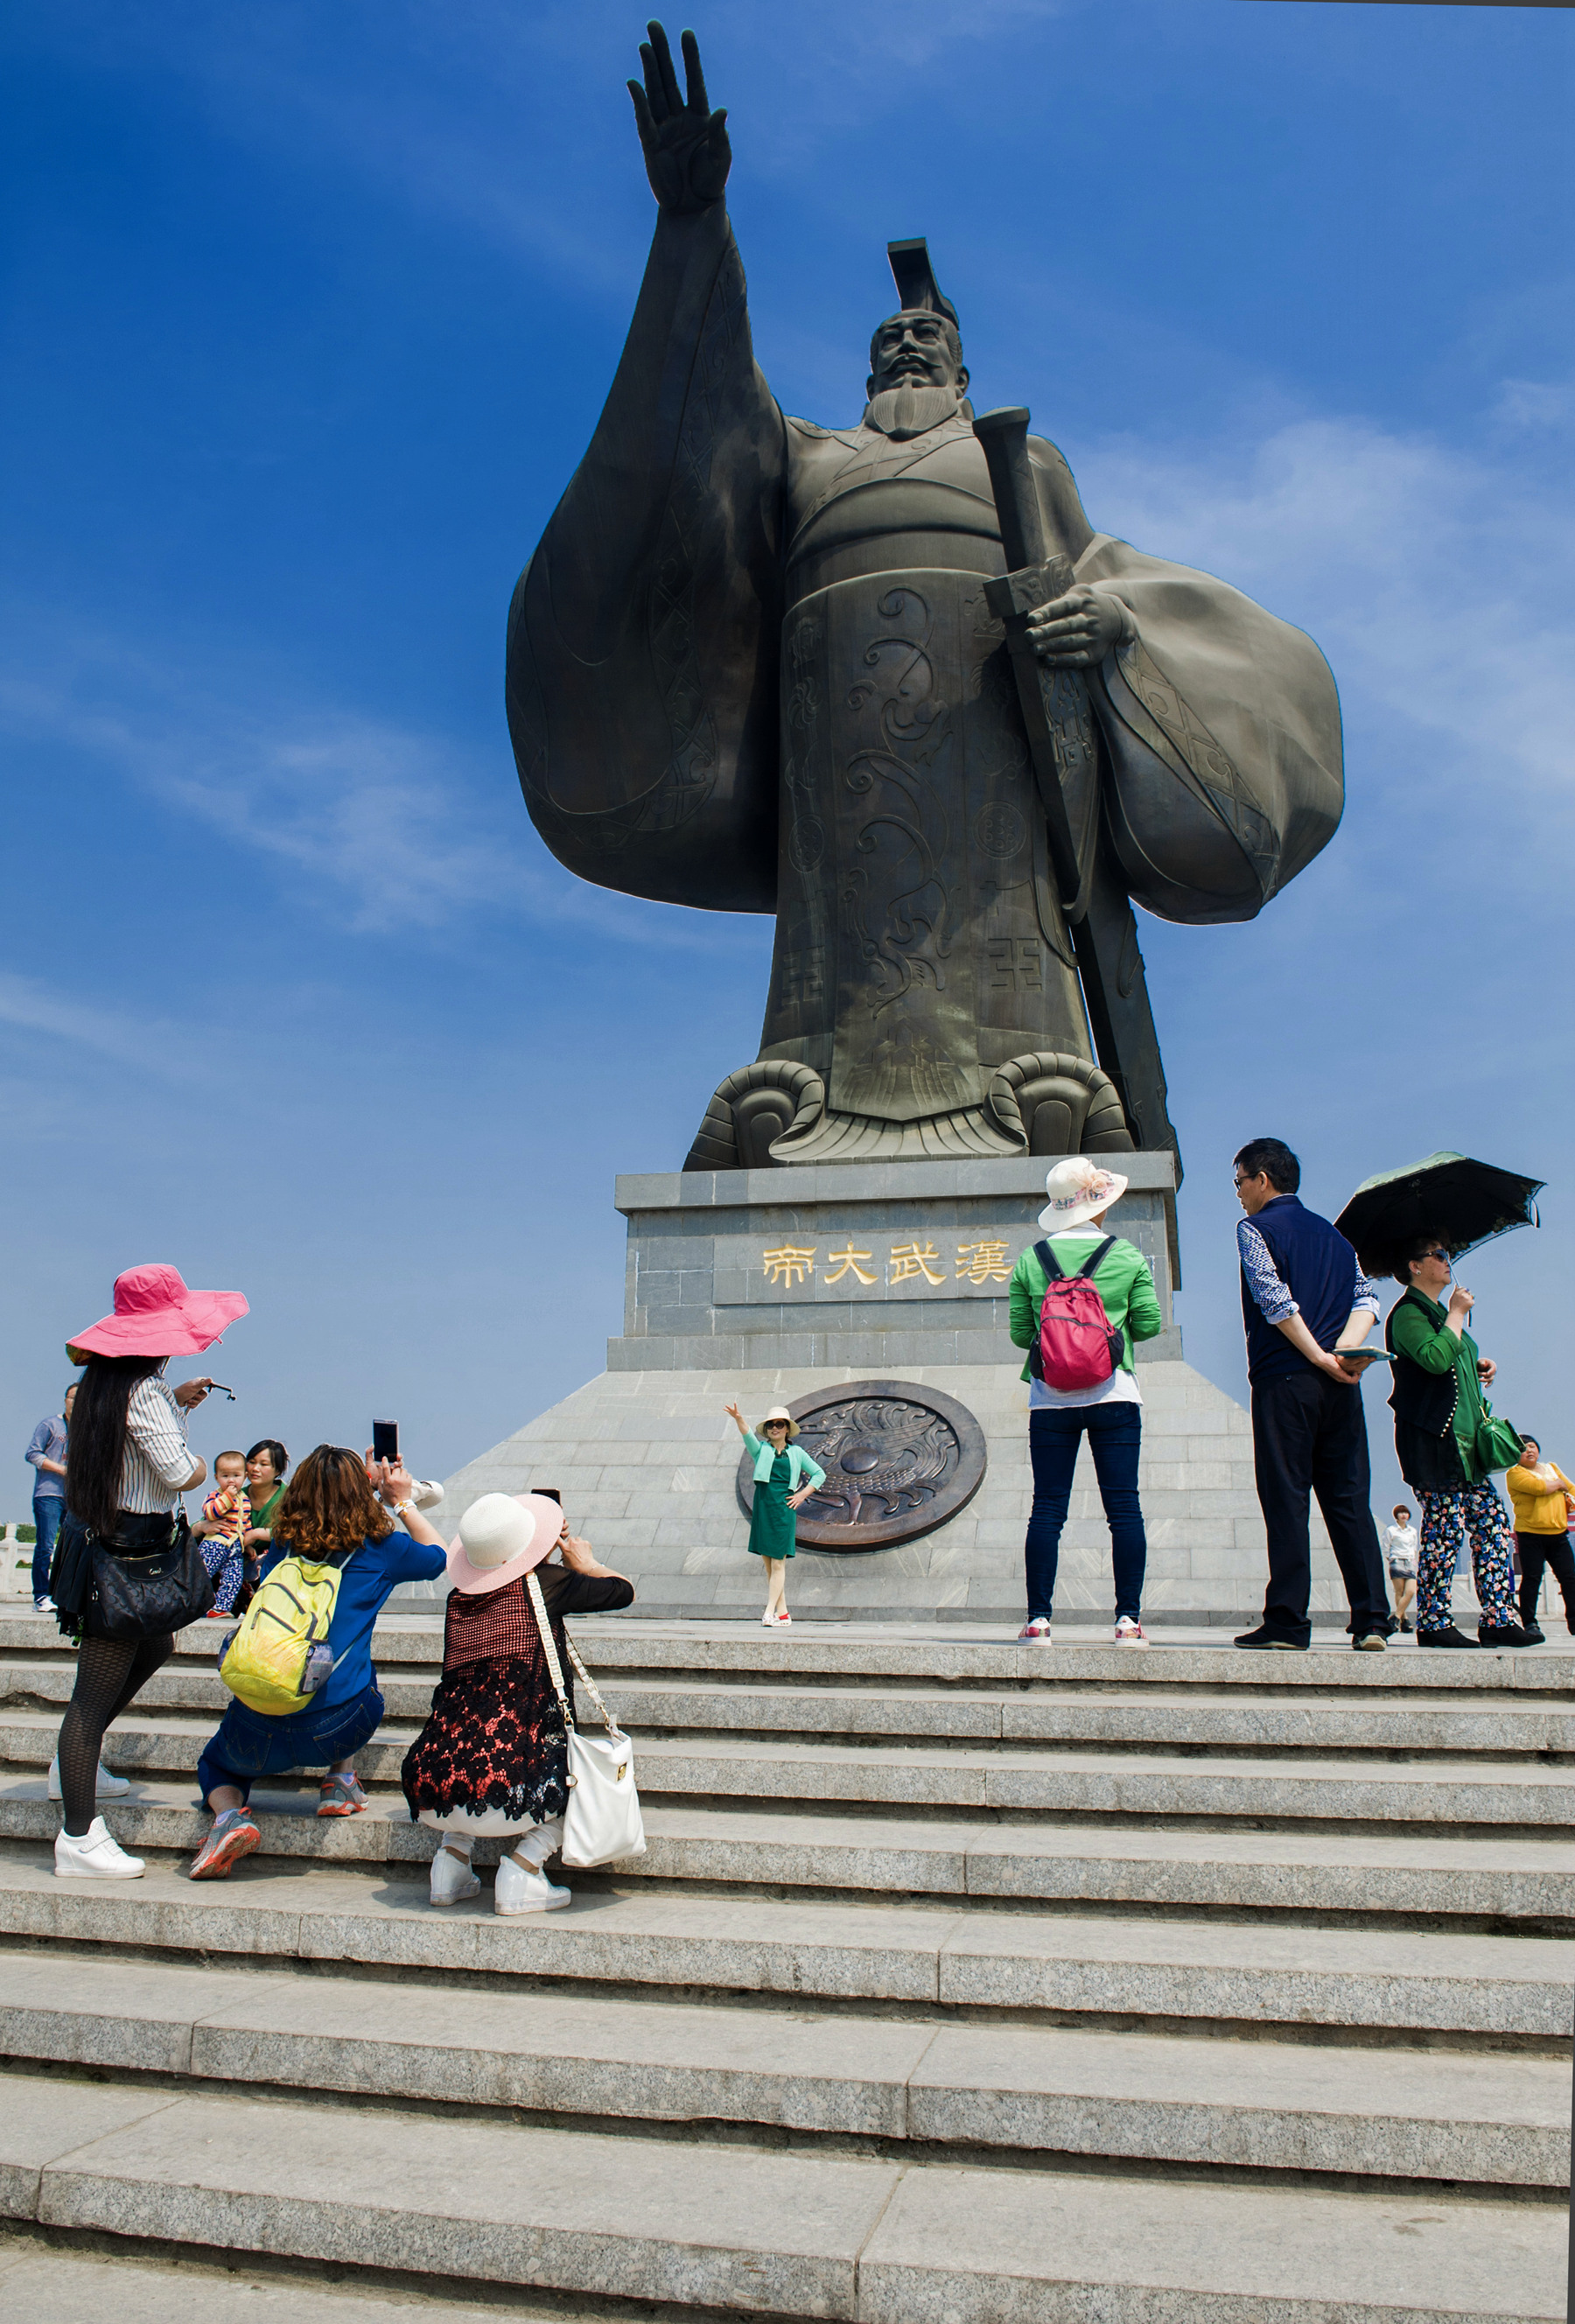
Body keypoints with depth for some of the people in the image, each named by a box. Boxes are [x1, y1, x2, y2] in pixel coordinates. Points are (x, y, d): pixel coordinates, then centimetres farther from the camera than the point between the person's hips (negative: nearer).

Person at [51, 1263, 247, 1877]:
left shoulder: (104, 1380, 8)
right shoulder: (143, 1390, -21)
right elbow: (180, 1473, -22)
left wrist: (178, 1403, 24)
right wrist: (199, 1464, -1)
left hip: (102, 1537, 10)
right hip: (127, 1551, -10)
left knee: (155, 1647, 28)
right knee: (98, 1687, -5)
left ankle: (75, 1763, 39)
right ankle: (78, 1839, 1)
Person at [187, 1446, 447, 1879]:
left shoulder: (282, 1547, 8)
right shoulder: (377, 1549, 2)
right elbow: (436, 1557, 22)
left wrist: (365, 1483, 35)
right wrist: (402, 1501, 29)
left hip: (258, 1733, 1)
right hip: (337, 1728, -1)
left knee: (215, 1762, 33)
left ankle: (229, 1816, 2)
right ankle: (340, 1783, 25)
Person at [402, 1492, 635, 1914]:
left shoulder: (458, 1599, 13)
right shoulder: (543, 1584, -1)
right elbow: (624, 1591, 14)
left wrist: (548, 1542, 43)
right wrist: (583, 1563, 32)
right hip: (503, 1794, -6)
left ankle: (451, 1857, 23)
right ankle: (521, 1869, 5)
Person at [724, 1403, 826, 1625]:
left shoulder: (796, 1452, 10)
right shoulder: (761, 1449, 9)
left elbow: (819, 1474, 16)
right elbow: (748, 1436, -12)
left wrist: (802, 1494, 4)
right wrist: (738, 1419, -32)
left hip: (783, 1509, -2)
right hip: (762, 1507, 2)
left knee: (778, 1563, -7)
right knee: (769, 1564, 4)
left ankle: (770, 1613, -8)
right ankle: (782, 1612, 12)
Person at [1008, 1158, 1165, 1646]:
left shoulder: (1030, 1260, 3)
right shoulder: (1127, 1254, 1)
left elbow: (1020, 1334, 3)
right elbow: (1149, 1323, 1)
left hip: (1051, 1399, 1)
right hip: (1113, 1395, -1)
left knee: (1047, 1510, 2)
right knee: (1124, 1508, 2)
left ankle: (1038, 1620, 1)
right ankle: (1129, 1619, 0)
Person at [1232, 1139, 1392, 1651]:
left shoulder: (1255, 1228, 1)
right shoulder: (1332, 1234, 20)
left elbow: (1275, 1301, -13)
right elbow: (1367, 1297, 8)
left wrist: (1319, 1358, -10)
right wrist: (1343, 1352, -5)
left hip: (1284, 1380, -6)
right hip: (1341, 1385, 6)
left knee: (1286, 1499, -4)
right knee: (1349, 1499, 6)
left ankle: (1286, 1622, -4)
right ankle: (1372, 1620, 3)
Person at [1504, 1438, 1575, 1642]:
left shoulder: (1552, 1468, 19)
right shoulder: (1515, 1473, -3)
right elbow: (1538, 1487, -19)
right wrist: (1558, 1484, -1)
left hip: (1558, 1533, 5)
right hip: (1530, 1533, -5)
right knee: (1531, 1579, -5)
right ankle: (1530, 1624, -1)